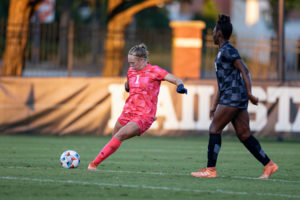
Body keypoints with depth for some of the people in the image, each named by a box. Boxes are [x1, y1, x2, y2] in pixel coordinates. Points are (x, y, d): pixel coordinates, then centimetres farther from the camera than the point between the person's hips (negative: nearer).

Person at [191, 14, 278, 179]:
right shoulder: (222, 52, 22)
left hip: (233, 97, -9)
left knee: (214, 129, -7)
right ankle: (269, 165, 5)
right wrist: (215, 105, 25)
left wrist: (249, 94, -19)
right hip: (238, 100, 9)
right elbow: (223, 82, 26)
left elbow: (244, 71, -15)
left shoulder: (228, 50, -8)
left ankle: (210, 169, -7)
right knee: (244, 135, 7)